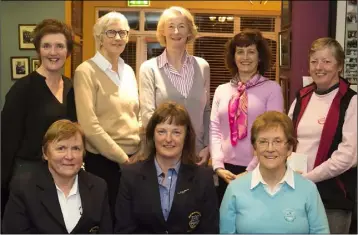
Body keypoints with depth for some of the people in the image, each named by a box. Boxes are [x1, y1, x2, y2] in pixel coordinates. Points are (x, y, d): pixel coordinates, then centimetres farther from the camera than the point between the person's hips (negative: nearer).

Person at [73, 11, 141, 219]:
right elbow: (89, 125, -17)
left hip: (134, 158, 6)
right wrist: (122, 157, -14)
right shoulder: (86, 71, -11)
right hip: (103, 161, -6)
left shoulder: (128, 71, 10)